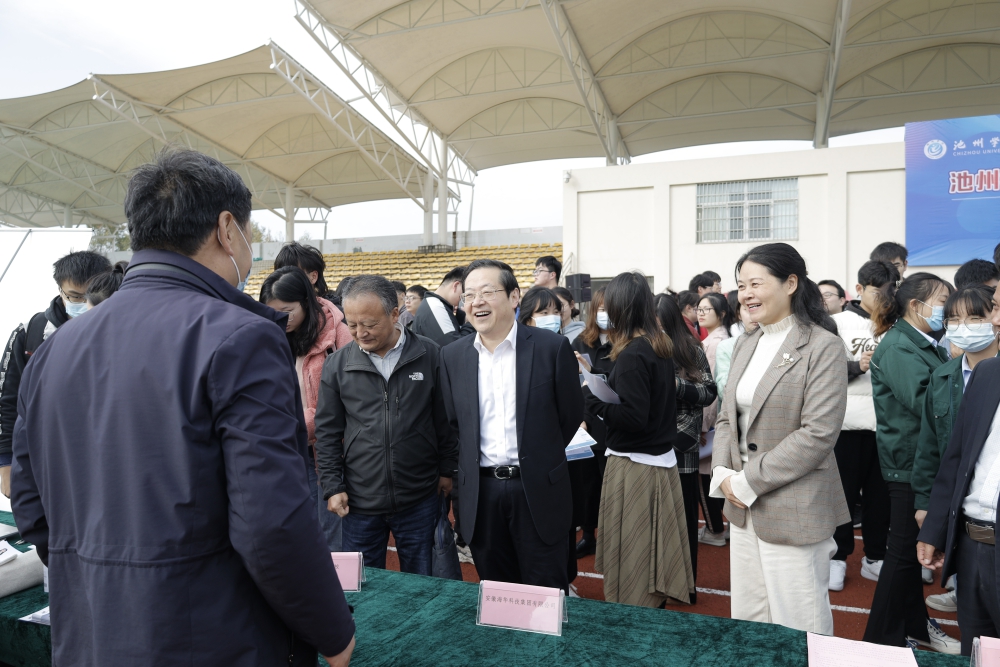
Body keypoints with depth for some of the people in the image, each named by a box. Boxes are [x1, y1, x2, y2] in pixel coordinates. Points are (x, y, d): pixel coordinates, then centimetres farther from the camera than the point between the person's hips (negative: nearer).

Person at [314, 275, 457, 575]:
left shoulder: (430, 355, -5)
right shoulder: (338, 364, -2)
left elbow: (446, 419, 3)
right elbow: (327, 432, 4)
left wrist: (447, 470, 4)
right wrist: (333, 486, 1)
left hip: (420, 501, -1)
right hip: (360, 503, 1)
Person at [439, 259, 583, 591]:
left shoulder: (552, 347, -8)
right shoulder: (452, 356, 2)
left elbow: (571, 414, 1)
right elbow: (453, 421, 11)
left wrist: (537, 461, 8)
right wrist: (474, 463, 7)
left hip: (537, 492, -3)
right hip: (481, 492, 3)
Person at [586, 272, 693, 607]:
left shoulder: (632, 354, -20)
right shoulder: (660, 345, 6)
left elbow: (632, 418, -24)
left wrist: (590, 397, -17)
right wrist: (602, 384, 10)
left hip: (635, 466, -8)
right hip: (661, 458, 9)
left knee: (630, 553, 6)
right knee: (653, 548, 21)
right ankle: (656, 600, 34)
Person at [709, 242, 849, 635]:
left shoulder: (822, 347, -11)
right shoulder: (745, 345, 11)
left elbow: (818, 433, -18)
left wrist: (748, 482, -16)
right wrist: (723, 473, -3)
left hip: (793, 510, -6)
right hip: (744, 507, 7)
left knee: (798, 629, 7)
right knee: (746, 622, 16)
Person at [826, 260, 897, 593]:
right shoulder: (839, 323, -3)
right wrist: (857, 366, -21)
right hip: (849, 420, -3)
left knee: (880, 492, 12)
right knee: (844, 491, 7)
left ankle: (874, 557, 26)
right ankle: (838, 557, 20)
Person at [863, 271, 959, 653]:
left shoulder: (926, 344, 11)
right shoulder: (898, 345, -16)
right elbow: (923, 401, -25)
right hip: (908, 462, -9)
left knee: (913, 547, 19)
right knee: (904, 550, 0)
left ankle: (915, 626, 34)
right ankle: (883, 639, 14)